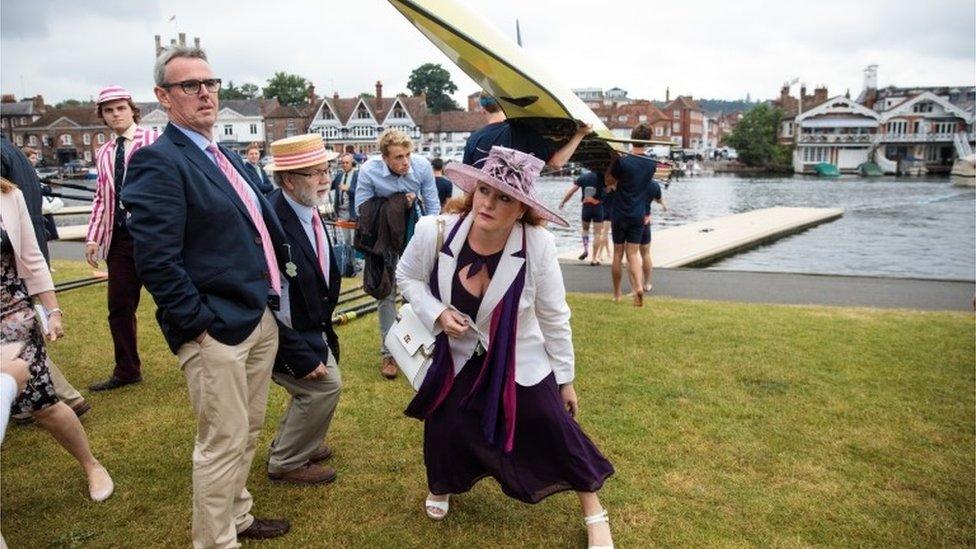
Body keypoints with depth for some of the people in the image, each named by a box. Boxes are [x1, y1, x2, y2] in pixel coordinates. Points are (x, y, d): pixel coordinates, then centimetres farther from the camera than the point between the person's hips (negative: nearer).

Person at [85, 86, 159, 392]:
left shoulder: (153, 141, -3)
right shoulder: (104, 154, 14)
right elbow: (101, 199, 16)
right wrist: (93, 237, 8)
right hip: (119, 237, 6)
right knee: (119, 307, 11)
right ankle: (126, 370, 27)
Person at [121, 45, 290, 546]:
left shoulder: (225, 157, 15)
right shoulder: (158, 162, -13)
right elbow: (156, 260, -20)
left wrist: (271, 294, 15)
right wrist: (197, 325, -18)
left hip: (260, 319, 9)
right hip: (216, 331, -9)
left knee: (246, 434, 21)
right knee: (222, 443, 2)